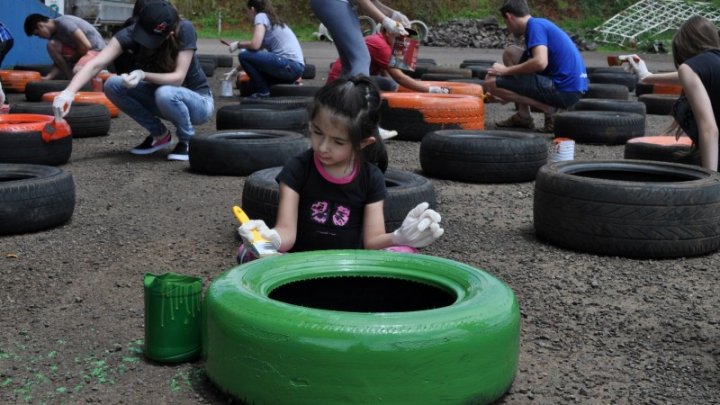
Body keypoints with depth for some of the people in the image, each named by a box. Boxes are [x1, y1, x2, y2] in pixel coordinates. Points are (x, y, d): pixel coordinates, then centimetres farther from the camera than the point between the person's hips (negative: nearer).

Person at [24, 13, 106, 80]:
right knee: (52, 45, -8)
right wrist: (48, 77, -9)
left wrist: (73, 57, -8)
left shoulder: (63, 23, -21)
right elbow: (59, 60, 5)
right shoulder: (54, 32, 6)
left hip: (97, 50, -9)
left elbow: (86, 45, -25)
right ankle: (71, 78, -4)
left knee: (77, 71, -36)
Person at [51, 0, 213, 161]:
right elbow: (96, 64, -31)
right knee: (113, 85, -18)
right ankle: (160, 135, 1)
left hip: (198, 100, -4)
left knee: (165, 93, -37)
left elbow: (178, 78, -29)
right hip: (159, 94, 4)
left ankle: (189, 141, -7)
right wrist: (69, 92, -47)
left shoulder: (184, 30, -26)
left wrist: (143, 75, -44)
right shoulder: (131, 34, -20)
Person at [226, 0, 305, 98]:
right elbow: (259, 48, 30)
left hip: (289, 66, -9)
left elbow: (255, 45, -16)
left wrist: (238, 44, 3)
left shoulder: (261, 16, -1)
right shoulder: (273, 19, 25)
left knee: (243, 56, -6)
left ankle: (263, 92, -1)